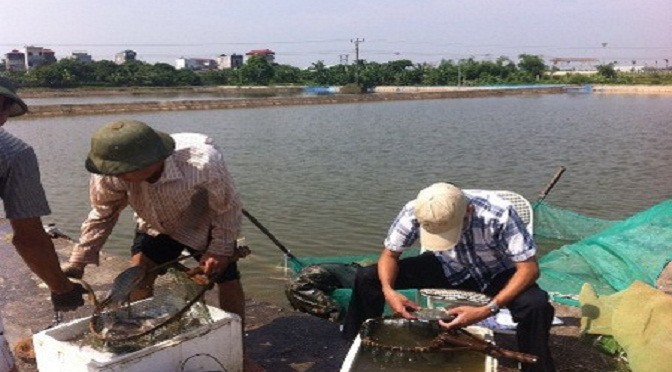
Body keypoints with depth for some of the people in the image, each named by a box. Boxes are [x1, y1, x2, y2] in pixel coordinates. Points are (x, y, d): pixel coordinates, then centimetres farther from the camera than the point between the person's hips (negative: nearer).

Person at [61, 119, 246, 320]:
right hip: (155, 227, 3)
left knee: (227, 279, -2)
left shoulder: (202, 164, -44)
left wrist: (220, 250, -17)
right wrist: (77, 264, -10)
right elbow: (103, 214, -10)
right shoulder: (110, 174, -32)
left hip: (204, 225, -3)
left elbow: (228, 207, -24)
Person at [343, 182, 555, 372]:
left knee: (537, 306, -35)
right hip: (446, 269, 2)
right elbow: (389, 255, -12)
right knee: (366, 278, -13)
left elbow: (529, 268, -31)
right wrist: (388, 291, -33)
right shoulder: (413, 213, -27)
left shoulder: (499, 215, -36)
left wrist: (487, 310, -42)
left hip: (495, 274, -2)